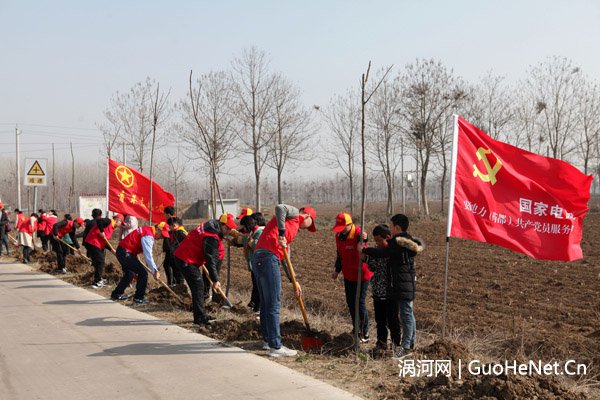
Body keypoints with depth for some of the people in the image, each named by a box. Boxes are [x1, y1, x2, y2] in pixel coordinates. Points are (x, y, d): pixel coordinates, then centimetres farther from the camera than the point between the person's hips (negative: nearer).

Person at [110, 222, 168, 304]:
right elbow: (148, 256, -25)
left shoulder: (147, 230, 11)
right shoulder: (148, 236, -20)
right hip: (126, 253, -11)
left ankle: (116, 294, 40)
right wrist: (155, 271, -24)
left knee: (129, 274, 26)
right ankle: (139, 297, -3)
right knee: (143, 273, -11)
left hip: (121, 251, 11)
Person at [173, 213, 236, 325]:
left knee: (198, 286, 15)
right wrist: (215, 280, -21)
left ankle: (201, 315, 23)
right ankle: (200, 318, -11)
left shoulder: (212, 226, 8)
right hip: (185, 260, -11)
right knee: (198, 286, -12)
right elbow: (210, 259, -24)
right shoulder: (212, 237, -24)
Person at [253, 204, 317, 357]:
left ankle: (267, 340, 31)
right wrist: (281, 233, -18)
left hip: (258, 259, 10)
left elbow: (285, 257, 30)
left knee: (265, 304, 19)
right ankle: (275, 347, -2)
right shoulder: (295, 214, 5)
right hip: (268, 258, -10)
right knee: (274, 305, -5)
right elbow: (279, 208, -19)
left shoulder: (292, 226, 30)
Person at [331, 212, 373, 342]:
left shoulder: (359, 234, -22)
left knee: (360, 303, -4)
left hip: (361, 275, -7)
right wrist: (337, 270, 16)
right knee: (350, 302, 14)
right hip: (348, 275, 7)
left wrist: (363, 241, -53)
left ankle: (364, 333, 8)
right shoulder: (338, 236, 1)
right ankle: (356, 329, 31)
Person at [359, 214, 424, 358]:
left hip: (403, 285, -10)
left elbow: (381, 253, -18)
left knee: (406, 314, -4)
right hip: (407, 284, 10)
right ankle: (411, 342, 28)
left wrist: (364, 250, -7)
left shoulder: (398, 243, -18)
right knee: (408, 314, 17)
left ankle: (405, 346, 2)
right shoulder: (407, 241, 13)